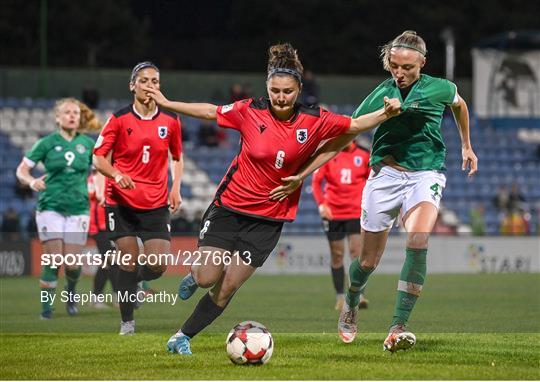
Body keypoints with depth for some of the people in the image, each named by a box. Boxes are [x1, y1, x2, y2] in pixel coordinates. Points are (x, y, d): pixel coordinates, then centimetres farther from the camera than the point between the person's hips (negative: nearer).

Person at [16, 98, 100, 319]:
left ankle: (71, 293, 28)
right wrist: (32, 181, -20)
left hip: (78, 209, 1)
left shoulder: (88, 143, 5)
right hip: (50, 207, -1)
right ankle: (46, 306, 3)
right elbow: (21, 170, 1)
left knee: (72, 262, -4)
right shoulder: (47, 143, 0)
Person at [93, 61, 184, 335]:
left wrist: (176, 188, 3)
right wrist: (116, 174, -24)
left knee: (159, 266, -7)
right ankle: (127, 322, 8)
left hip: (156, 204, 2)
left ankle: (132, 281, 28)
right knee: (128, 262, -6)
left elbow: (177, 157, 17)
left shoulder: (170, 120, 3)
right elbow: (98, 158, -4)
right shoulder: (119, 119, -5)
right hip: (122, 201, -2)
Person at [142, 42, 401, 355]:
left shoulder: (314, 121, -7)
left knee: (227, 289, -1)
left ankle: (183, 337, 17)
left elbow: (355, 125, 3)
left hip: (268, 219, 0)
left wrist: (386, 113, -14)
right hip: (229, 207, 0)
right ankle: (195, 275, 32)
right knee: (209, 278, -6)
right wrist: (166, 103, 8)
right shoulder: (250, 111, -8)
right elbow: (211, 111, 6)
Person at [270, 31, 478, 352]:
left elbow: (459, 104, 22)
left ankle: (398, 328, -28)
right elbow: (341, 139, -4)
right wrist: (301, 175, -9)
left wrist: (467, 146, 31)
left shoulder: (440, 89, -4)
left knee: (418, 240, -28)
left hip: (426, 175, -1)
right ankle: (350, 306, 40)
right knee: (369, 260, 4)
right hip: (386, 174, 1)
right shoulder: (380, 96, -5)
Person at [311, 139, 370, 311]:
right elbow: (316, 181, 0)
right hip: (333, 212, 1)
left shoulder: (363, 155, 2)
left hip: (356, 212, -1)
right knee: (337, 255, 6)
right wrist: (321, 204, -13)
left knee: (357, 252, -12)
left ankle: (359, 295, -14)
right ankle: (340, 297, 14)